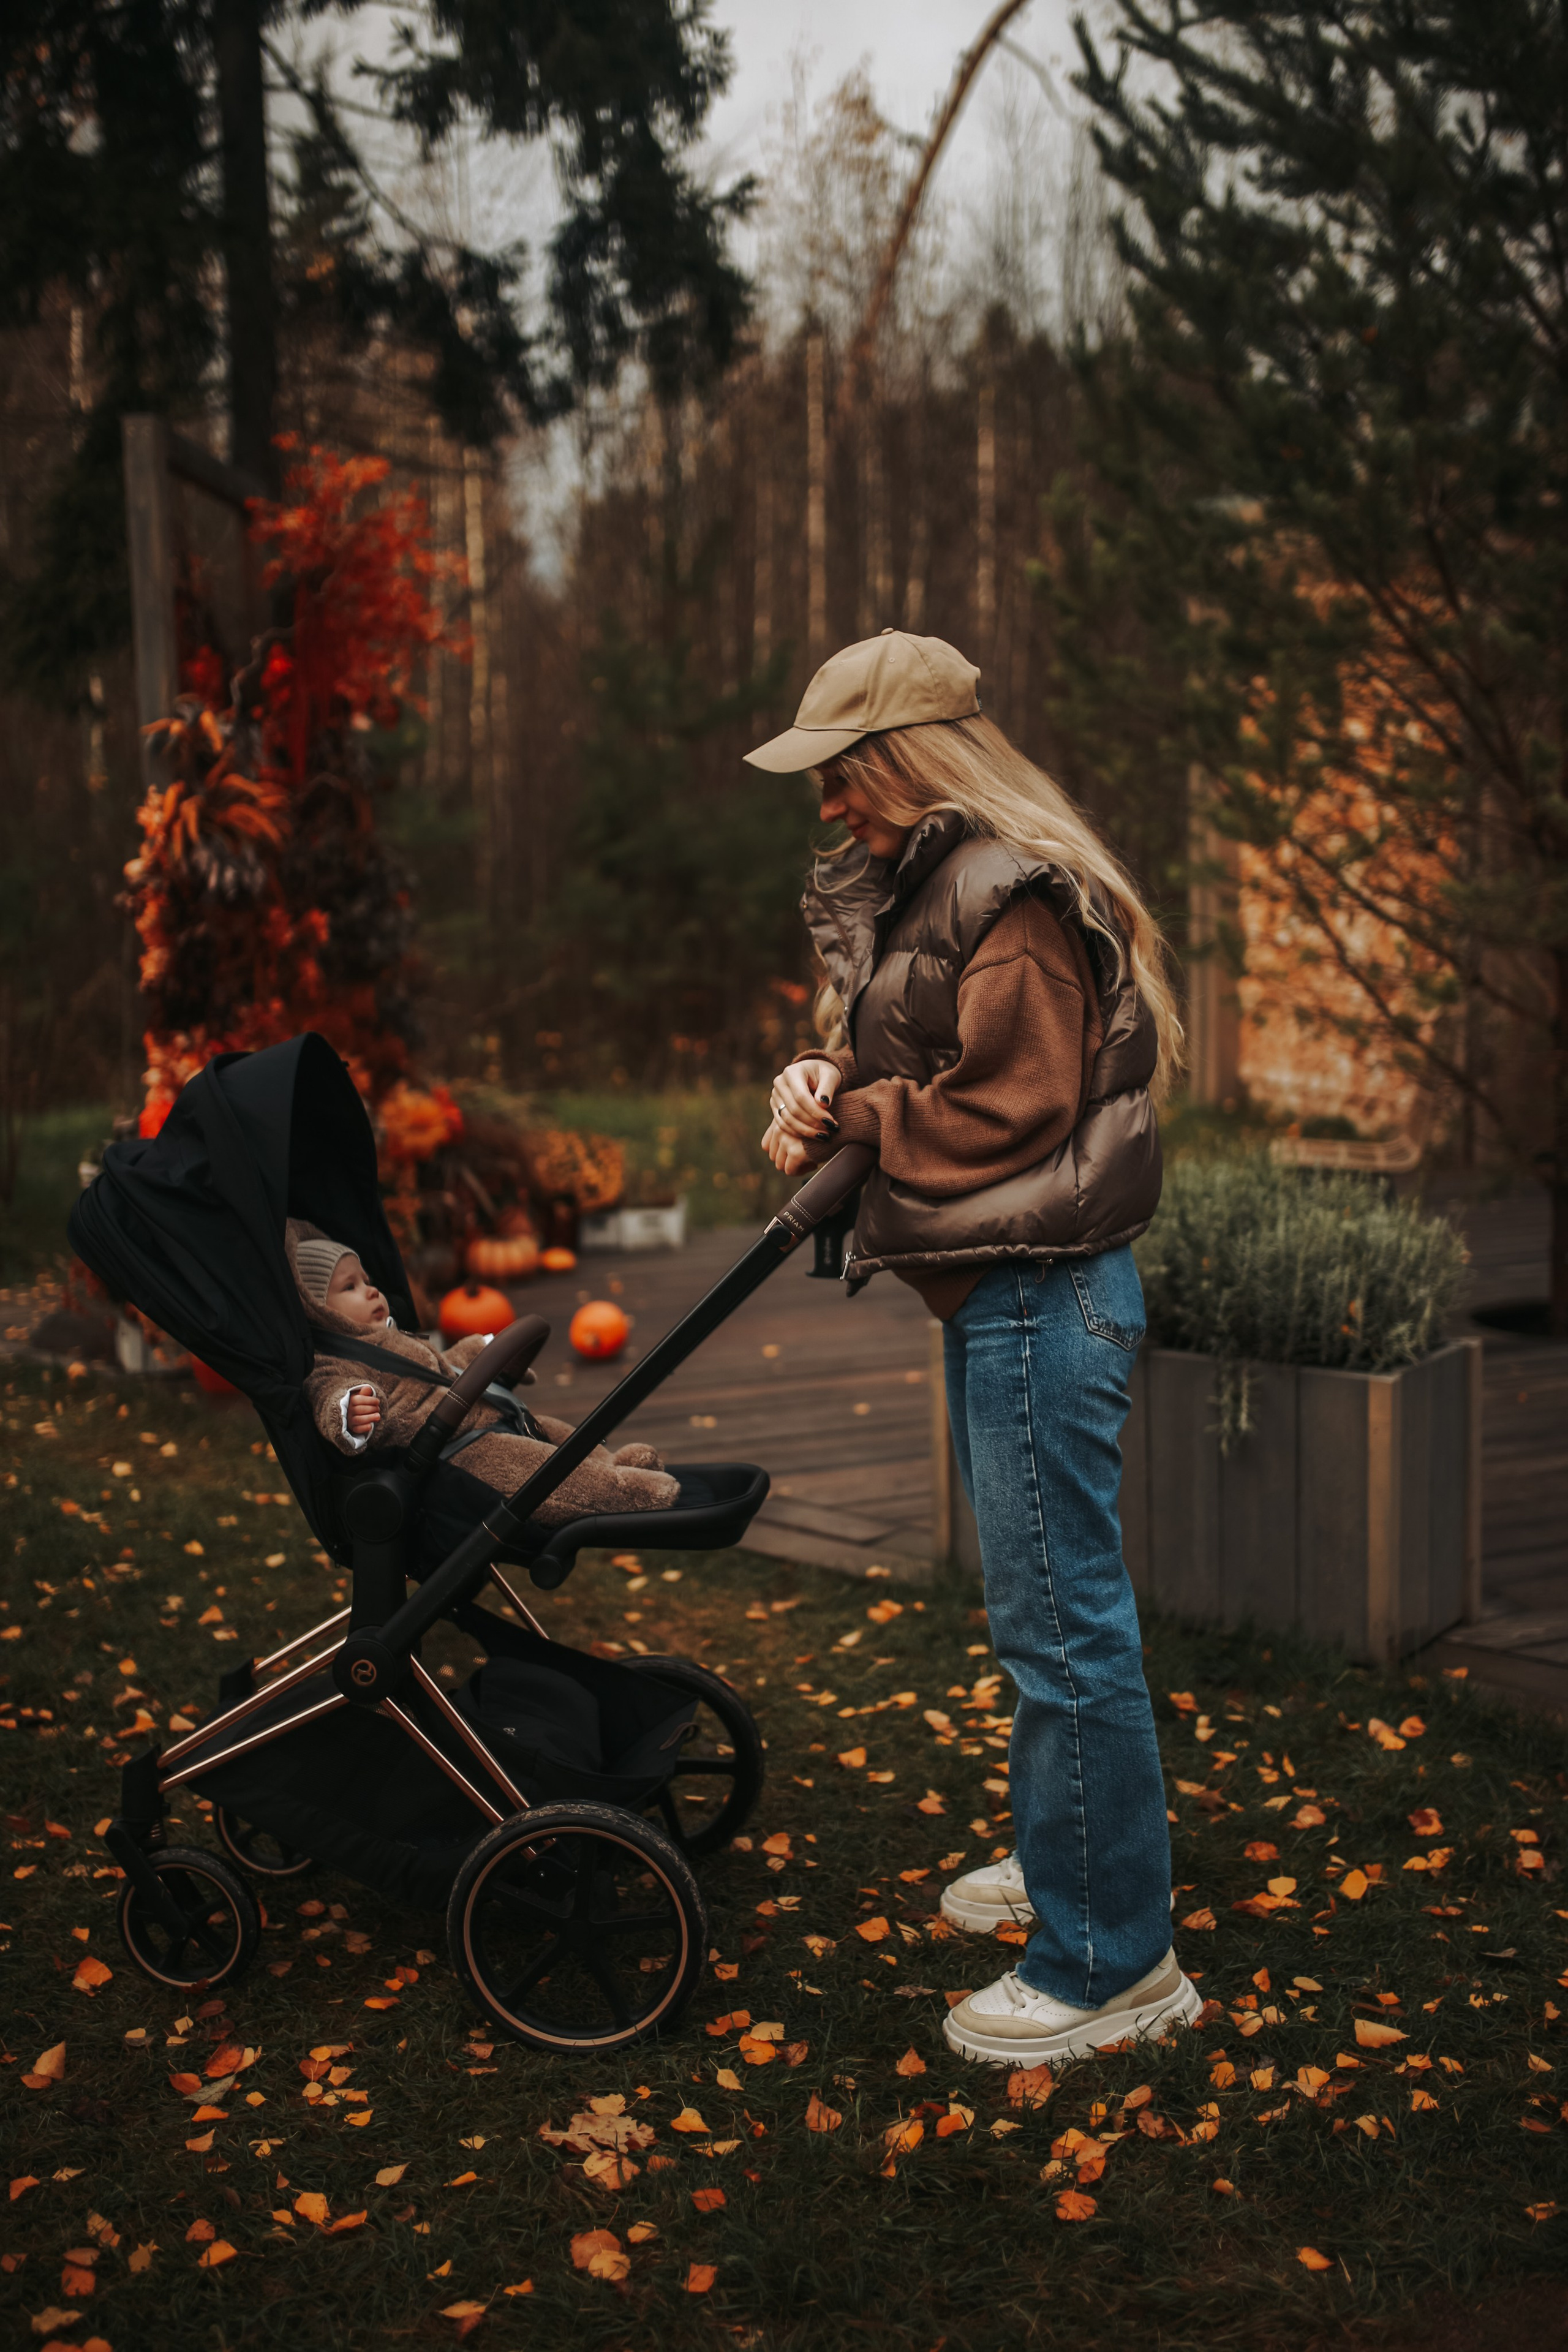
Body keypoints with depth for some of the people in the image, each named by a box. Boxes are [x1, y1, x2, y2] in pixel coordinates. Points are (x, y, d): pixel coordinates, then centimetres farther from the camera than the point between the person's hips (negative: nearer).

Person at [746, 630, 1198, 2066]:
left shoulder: (1017, 900, -17)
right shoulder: (918, 890, 16)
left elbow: (1004, 1110, -21)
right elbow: (909, 1071, 18)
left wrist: (847, 1117, -8)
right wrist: (822, 1084, -3)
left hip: (1040, 1297, -11)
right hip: (998, 1297, 11)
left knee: (1064, 1622, -5)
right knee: (1046, 1607, 21)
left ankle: (1114, 1962, 4)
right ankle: (1069, 1859, 37)